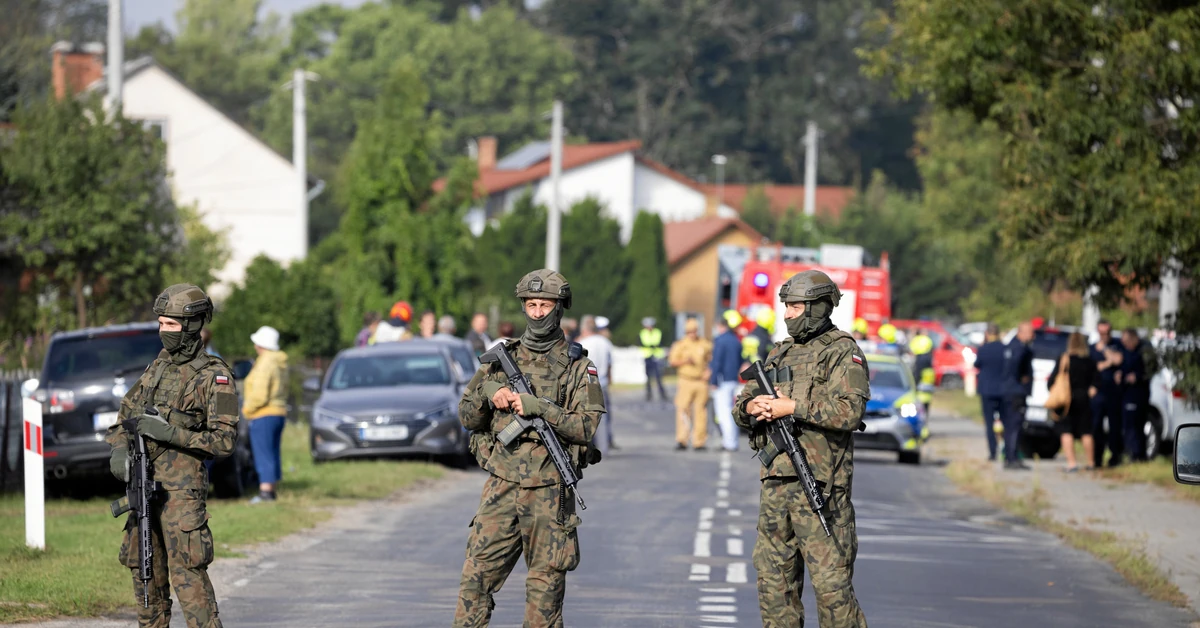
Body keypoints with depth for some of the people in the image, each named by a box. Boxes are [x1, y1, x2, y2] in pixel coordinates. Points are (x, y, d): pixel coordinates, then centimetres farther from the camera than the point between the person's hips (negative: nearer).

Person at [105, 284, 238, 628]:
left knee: (187, 574, -14)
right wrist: (120, 449, -1)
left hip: (181, 491, -8)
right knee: (146, 571, 12)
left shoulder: (214, 377, -9)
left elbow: (225, 441, -13)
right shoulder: (159, 366, 13)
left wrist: (172, 434, -21)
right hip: (144, 483, 8)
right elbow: (124, 415, 19)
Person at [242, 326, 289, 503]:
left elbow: (259, 395, -22)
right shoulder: (280, 364, 13)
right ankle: (270, 491, 16)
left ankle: (265, 490, -12)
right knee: (273, 454, 13)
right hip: (279, 413, 10)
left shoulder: (264, 365, -17)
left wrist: (247, 408, -6)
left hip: (263, 415, -10)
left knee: (264, 455, -9)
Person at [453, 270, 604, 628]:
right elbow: (467, 417, 13)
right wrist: (487, 393, -8)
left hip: (550, 493, -2)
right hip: (501, 488, 2)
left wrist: (538, 407, -17)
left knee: (546, 586, 2)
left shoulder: (578, 367, 2)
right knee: (476, 577, -2)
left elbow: (586, 427, -8)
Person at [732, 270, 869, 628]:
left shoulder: (843, 352, -4)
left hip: (820, 482, -7)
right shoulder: (781, 353, 18)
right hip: (776, 482, 7)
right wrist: (752, 406, -5)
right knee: (774, 578, 9)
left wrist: (792, 407, -19)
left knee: (830, 581, -9)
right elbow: (740, 406, 19)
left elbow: (850, 411, -18)